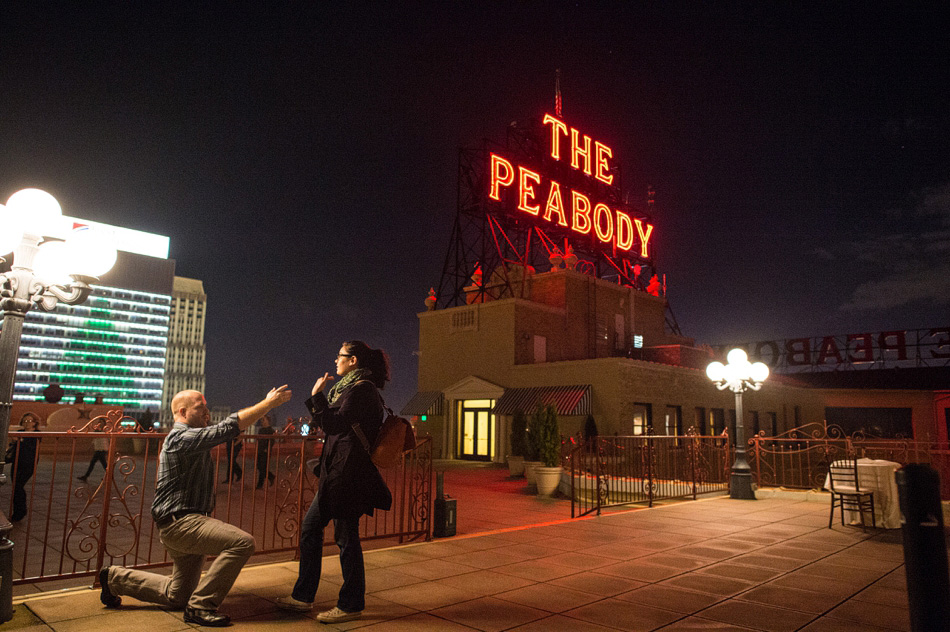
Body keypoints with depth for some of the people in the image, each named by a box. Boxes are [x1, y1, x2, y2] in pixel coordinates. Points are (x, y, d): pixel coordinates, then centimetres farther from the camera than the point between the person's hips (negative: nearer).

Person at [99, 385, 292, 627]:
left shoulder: (191, 437, 17)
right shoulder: (182, 437, -19)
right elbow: (230, 427, -25)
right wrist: (269, 403, -23)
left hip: (187, 523, 11)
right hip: (179, 522, -11)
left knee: (177, 597, 20)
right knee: (242, 542, -28)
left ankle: (115, 578, 32)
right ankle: (201, 606, -15)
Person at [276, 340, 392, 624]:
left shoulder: (361, 389, -13)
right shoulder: (349, 388, 19)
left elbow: (334, 424, -19)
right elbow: (330, 425, 21)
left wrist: (317, 395, -11)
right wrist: (318, 398, 16)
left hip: (349, 473, -11)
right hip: (337, 473, 11)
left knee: (346, 536, -2)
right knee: (310, 527, 14)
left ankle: (351, 605, 11)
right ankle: (303, 596, 24)